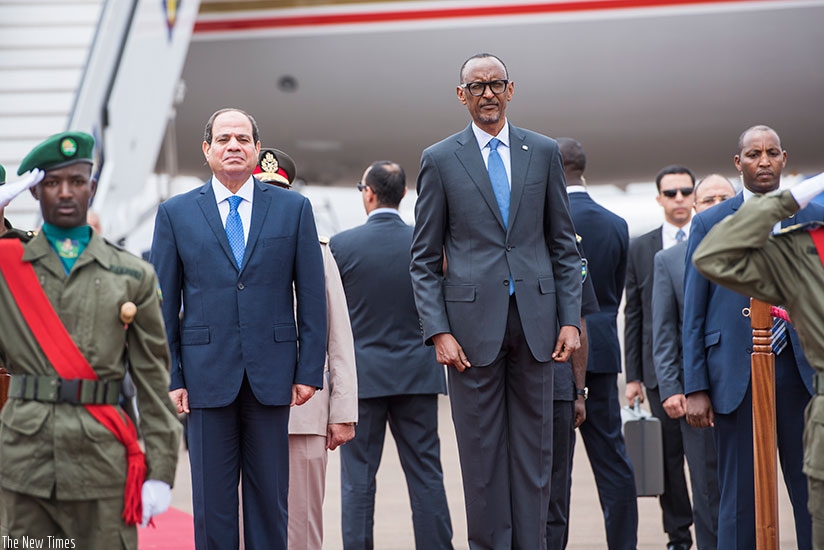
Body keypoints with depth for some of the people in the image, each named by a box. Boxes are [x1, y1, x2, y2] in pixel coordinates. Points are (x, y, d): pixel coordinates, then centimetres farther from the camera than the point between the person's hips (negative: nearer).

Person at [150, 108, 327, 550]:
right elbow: (163, 303, 6)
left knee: (269, 497, 6)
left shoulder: (293, 208, 7)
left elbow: (311, 295, 5)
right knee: (212, 501, 3)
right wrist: (171, 377, -1)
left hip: (271, 377, 0)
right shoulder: (175, 213, 6)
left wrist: (310, 370, -1)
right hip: (207, 376, 0)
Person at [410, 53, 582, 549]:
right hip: (473, 322, -2)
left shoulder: (544, 152, 9)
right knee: (482, 451, 1)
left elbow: (564, 244, 11)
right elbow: (425, 260, 3)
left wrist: (570, 319, 1)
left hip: (535, 319, 2)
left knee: (534, 447, 4)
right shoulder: (440, 160, 4)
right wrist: (439, 331, -7)